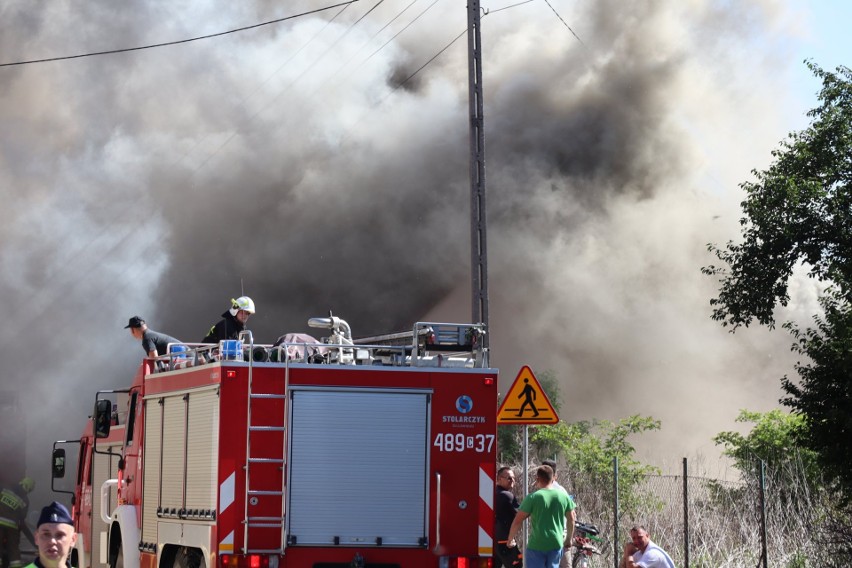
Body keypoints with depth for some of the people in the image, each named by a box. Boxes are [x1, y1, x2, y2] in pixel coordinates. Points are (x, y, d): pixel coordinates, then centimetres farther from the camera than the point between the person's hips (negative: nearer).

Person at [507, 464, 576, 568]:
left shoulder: (533, 497, -10)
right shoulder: (564, 496, 3)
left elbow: (518, 521, -9)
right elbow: (571, 520, 14)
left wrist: (510, 540, 5)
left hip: (536, 545, -4)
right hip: (556, 544, 4)